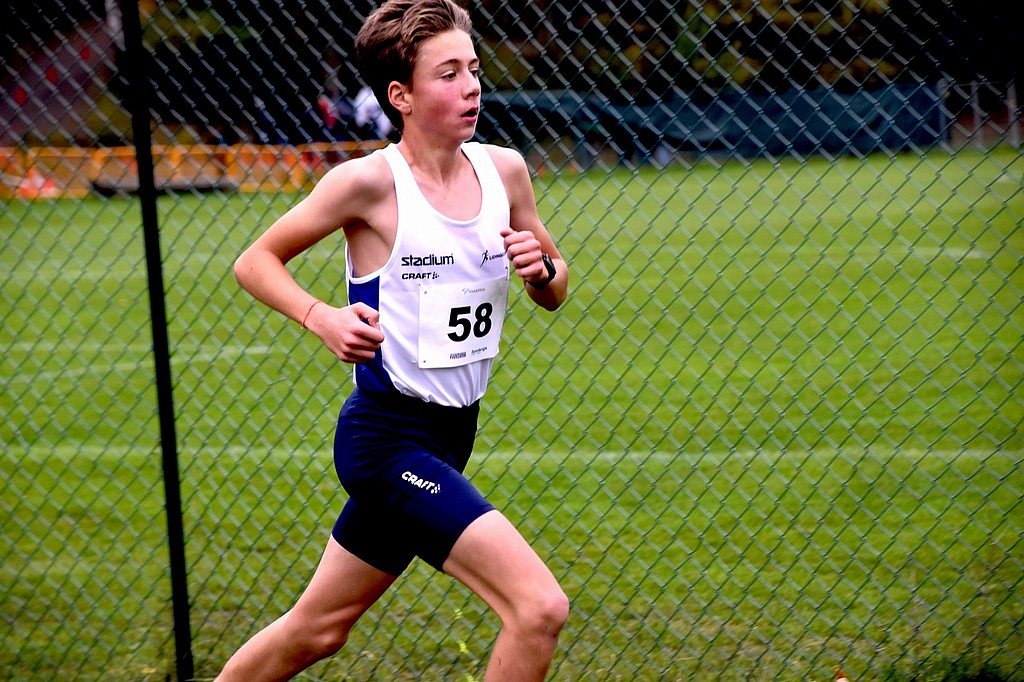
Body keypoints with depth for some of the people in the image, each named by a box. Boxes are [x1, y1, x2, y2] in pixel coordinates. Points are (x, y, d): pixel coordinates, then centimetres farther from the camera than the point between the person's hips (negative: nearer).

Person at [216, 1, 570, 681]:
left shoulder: (504, 168, 3)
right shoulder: (370, 181, -13)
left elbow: (555, 293, 15)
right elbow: (255, 261, -2)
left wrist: (542, 268, -7)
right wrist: (323, 318, -19)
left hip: (449, 436, 7)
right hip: (388, 436, -7)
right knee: (541, 607, -18)